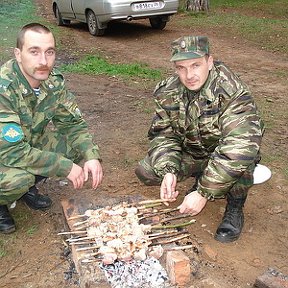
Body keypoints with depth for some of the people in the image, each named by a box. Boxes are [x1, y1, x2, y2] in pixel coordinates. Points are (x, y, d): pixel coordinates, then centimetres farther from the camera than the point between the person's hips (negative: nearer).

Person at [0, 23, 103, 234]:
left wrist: (91, 156, -21)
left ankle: (28, 187, 9)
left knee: (77, 145, -11)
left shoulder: (53, 80, -13)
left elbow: (73, 123, -4)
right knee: (17, 178, -35)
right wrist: (66, 167, -30)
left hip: (29, 143, 6)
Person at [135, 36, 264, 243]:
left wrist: (204, 193, -40)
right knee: (145, 172, -13)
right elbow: (163, 134, -8)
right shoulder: (168, 92, -12)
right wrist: (168, 171, -29)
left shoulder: (232, 92, -31)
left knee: (242, 154, -39)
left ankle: (235, 207, -9)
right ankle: (202, 177, 11)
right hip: (192, 154, 5)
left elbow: (241, 145, -40)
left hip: (225, 155, -4)